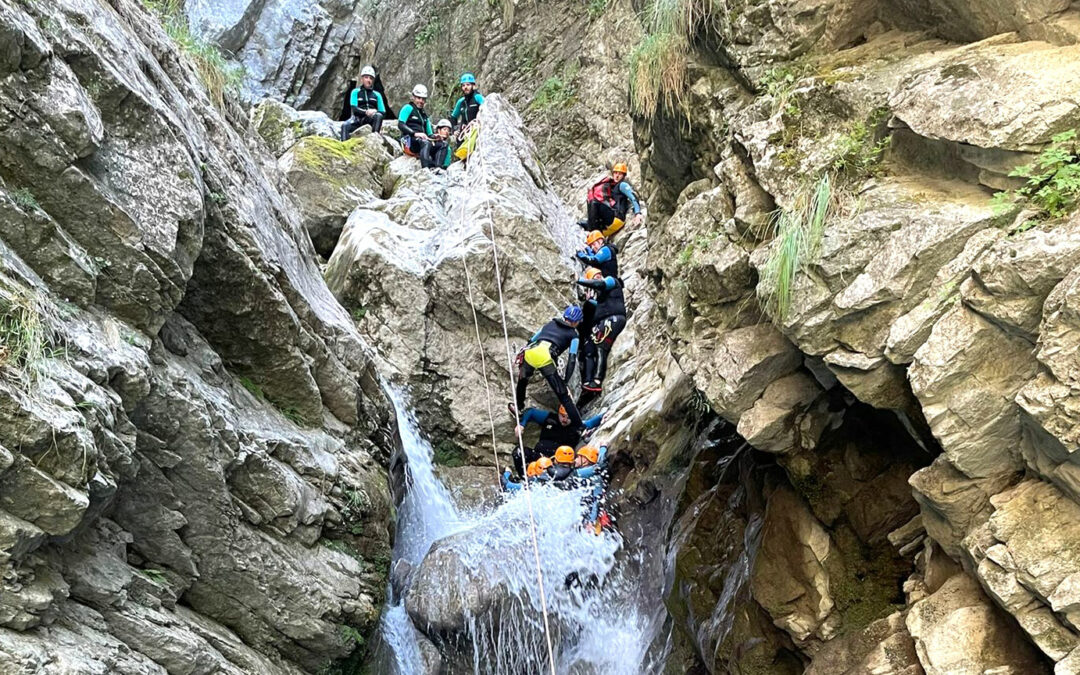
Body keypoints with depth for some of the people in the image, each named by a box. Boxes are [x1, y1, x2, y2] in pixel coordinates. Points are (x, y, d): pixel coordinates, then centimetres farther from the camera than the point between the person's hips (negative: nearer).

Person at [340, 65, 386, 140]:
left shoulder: (377, 95, 16)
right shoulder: (355, 92, 11)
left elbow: (383, 112, 7)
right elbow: (354, 109, -2)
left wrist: (375, 111, -16)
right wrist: (366, 112, -21)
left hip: (372, 120, 1)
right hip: (358, 118, -1)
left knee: (378, 116, -34)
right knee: (345, 126, -31)